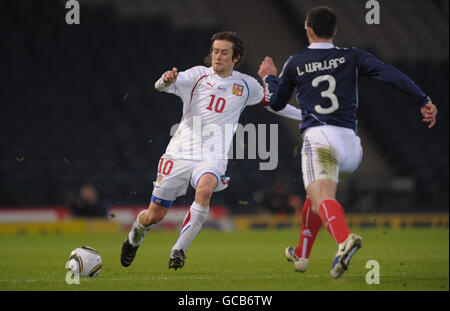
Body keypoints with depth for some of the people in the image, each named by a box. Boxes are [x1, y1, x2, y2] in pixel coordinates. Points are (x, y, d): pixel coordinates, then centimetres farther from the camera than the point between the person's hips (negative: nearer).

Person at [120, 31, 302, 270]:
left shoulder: (246, 85, 9)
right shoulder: (198, 75, 2)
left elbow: (271, 102, 28)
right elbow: (162, 86, -12)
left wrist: (304, 115, 28)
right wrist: (167, 80, -36)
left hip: (212, 156, 0)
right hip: (181, 152, 0)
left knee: (205, 189, -36)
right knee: (154, 215, 2)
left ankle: (179, 250, -25)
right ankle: (136, 233, 39)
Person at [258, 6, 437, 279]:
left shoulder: (295, 64, 11)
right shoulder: (352, 57, 12)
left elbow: (276, 103, 24)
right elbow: (391, 75, -3)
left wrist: (269, 77, 44)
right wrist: (424, 101, -6)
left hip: (317, 136, -4)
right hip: (349, 140, 4)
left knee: (322, 198, -22)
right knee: (317, 193, 28)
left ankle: (345, 239, -54)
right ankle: (301, 255, 39)